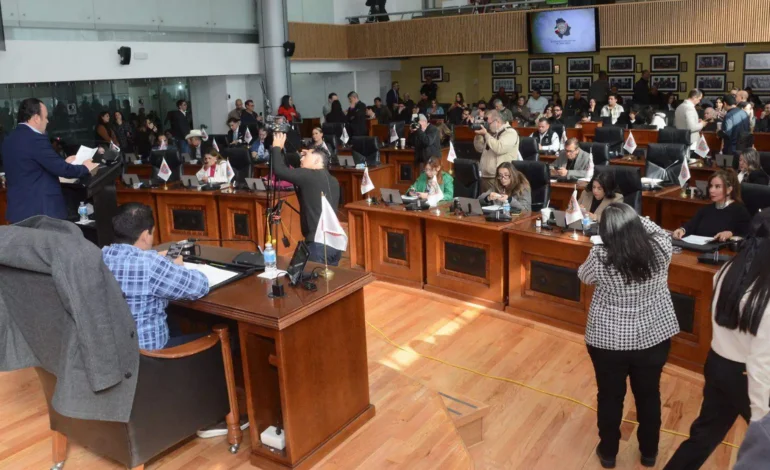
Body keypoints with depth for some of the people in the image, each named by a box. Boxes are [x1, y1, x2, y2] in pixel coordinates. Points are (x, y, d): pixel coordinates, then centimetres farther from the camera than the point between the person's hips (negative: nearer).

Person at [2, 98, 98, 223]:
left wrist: (62, 162, 24)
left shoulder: (9, 140, 11)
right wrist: (85, 168, 1)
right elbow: (60, 169, -17)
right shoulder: (36, 139, -17)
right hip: (40, 212, -9)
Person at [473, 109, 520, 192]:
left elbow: (499, 149, -23)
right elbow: (479, 149, 21)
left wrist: (486, 134, -16)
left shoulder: (510, 132, -7)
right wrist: (478, 135, 5)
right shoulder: (491, 133, 19)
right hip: (485, 176, 8)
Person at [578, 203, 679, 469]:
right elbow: (658, 231, 9)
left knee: (610, 397, 17)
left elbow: (584, 277, 0)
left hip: (608, 341, -2)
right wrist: (633, 219, 13)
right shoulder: (660, 248, -15)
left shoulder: (600, 257, -22)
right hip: (654, 338, 3)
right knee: (649, 395, 21)